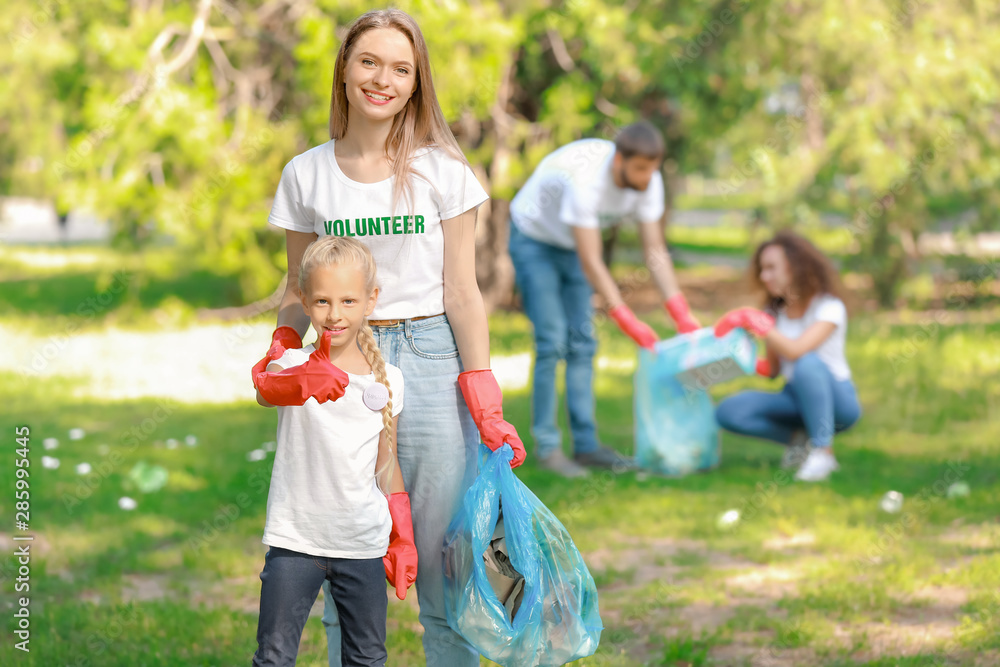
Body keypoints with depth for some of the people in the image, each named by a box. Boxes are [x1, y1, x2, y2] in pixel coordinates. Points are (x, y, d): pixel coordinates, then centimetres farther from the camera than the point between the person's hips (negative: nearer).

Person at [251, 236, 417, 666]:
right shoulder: (292, 364, -10)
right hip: (295, 540, -3)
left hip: (364, 546, 3)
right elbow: (266, 392, -35)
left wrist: (402, 536, 14)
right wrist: (303, 383, -58)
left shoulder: (386, 379, 2)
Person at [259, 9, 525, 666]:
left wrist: (485, 404, -5)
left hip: (431, 361, -2)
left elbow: (461, 293, 0)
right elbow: (300, 291, 12)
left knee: (442, 564, 1)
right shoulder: (306, 174, 6)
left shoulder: (441, 169, 0)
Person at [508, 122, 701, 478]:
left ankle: (586, 443, 6)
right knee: (552, 341, -13)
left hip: (571, 244, 7)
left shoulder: (648, 181, -19)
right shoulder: (584, 180, -39)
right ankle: (546, 445, -7)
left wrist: (682, 315, -23)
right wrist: (629, 322, -39)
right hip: (534, 239, -6)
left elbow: (655, 250, -15)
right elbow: (591, 263, -37)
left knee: (581, 342, 3)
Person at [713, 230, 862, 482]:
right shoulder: (776, 311, 6)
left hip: (838, 400, -6)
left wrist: (755, 322, -27)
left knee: (807, 363, -40)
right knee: (728, 412, -18)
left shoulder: (829, 307, -14)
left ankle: (823, 451, -24)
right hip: (796, 399, 6)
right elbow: (773, 369, 7)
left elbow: (797, 351, -30)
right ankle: (798, 438, 0)